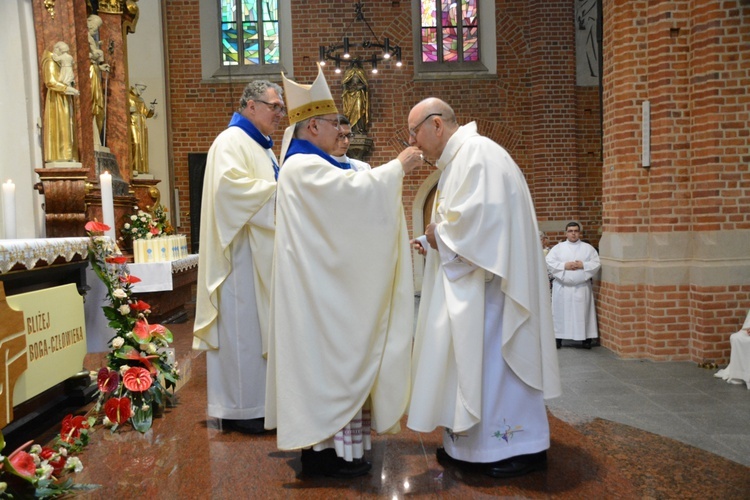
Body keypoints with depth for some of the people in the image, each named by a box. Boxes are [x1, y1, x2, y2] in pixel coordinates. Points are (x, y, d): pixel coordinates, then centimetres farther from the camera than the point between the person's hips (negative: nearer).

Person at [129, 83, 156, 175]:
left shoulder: (141, 100, 22)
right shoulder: (127, 97, 4)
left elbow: (146, 114, 17)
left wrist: (150, 109, -2)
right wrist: (128, 110, -18)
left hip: (141, 125, 7)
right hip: (132, 124, -7)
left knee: (141, 146, 1)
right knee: (134, 144, -18)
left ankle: (140, 168, 0)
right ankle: (132, 167, -22)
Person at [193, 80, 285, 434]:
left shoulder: (263, 148, 22)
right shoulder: (231, 142, -7)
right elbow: (230, 185, -23)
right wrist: (279, 190, -18)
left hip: (264, 252, 9)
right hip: (241, 253, -9)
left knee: (262, 325, 11)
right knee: (243, 327, -4)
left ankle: (259, 401, 19)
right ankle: (239, 409, 5)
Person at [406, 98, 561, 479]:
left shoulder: (476, 152, -14)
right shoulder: (458, 160, 18)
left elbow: (478, 216, -26)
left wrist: (439, 235, -10)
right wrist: (431, 241, 7)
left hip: (487, 280, -10)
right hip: (468, 282, 10)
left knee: (493, 358, -3)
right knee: (470, 358, 12)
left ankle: (520, 446, 10)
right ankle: (471, 443, 21)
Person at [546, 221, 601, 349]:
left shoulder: (588, 248, 7)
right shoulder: (558, 247, 5)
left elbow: (597, 263, 1)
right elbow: (548, 262, -4)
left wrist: (583, 265, -13)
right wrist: (564, 266, -14)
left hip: (582, 287, 0)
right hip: (562, 287, 0)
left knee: (583, 313, 3)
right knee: (561, 313, 2)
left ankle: (586, 338, 11)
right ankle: (558, 338, 8)